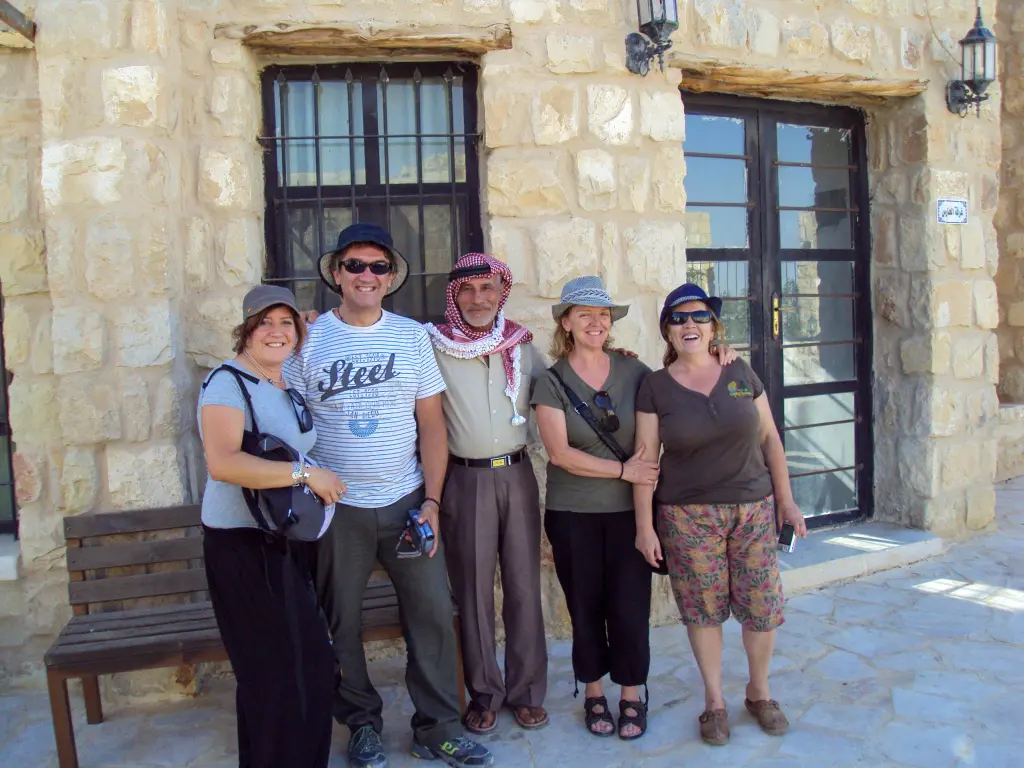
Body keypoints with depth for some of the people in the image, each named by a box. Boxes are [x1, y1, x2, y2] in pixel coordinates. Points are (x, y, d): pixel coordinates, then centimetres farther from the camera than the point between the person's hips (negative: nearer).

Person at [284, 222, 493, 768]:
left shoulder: (413, 336, 3)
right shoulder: (310, 339, -1)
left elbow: (432, 425, 3)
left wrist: (431, 501, -4)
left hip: (407, 501, 1)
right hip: (337, 505, -1)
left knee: (433, 613, 4)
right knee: (341, 622, 9)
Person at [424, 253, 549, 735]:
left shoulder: (523, 346, 7)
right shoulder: (433, 345, -4)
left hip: (517, 474, 3)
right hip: (465, 479, -2)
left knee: (524, 584, 8)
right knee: (473, 589, 6)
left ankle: (526, 691, 25)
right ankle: (484, 693, 24)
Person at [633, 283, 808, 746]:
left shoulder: (741, 375, 4)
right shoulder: (656, 387, -3)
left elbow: (769, 438, 8)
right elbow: (646, 459, -3)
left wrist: (786, 499, 5)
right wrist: (644, 526, -5)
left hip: (754, 509, 2)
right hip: (688, 515, -2)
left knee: (763, 608, 5)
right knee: (703, 609, 5)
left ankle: (759, 692, 31)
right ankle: (714, 701, 27)